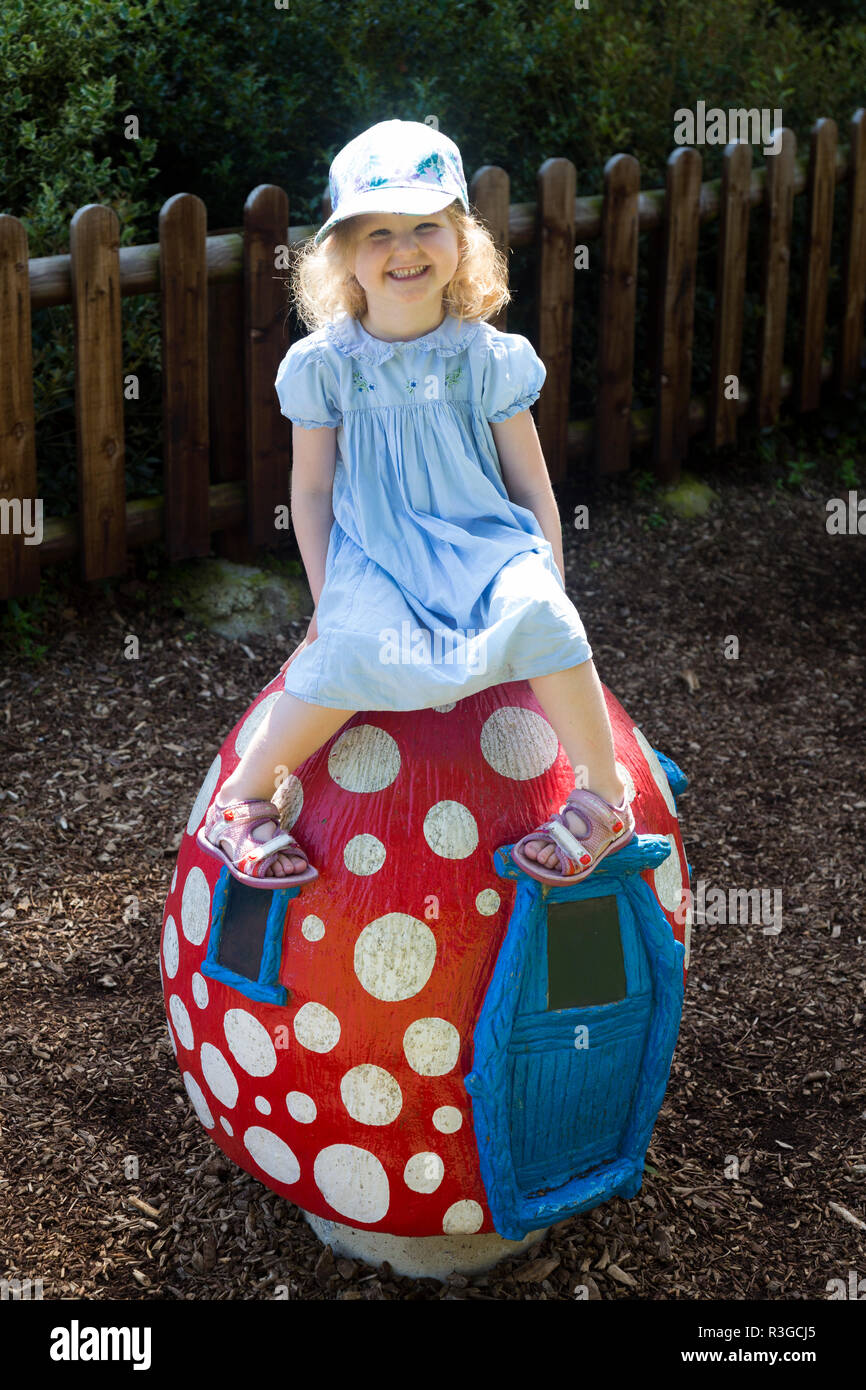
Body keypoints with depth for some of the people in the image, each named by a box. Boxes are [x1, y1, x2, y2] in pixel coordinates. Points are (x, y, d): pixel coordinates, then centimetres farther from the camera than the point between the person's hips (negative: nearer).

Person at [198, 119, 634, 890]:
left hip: (484, 543, 1)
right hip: (372, 557, 0)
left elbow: (531, 485, 5)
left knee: (538, 615, -32)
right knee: (350, 647, -32)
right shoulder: (324, 364, -1)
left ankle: (603, 800, -17)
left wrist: (549, 587, -1)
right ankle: (240, 800, -13)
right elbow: (312, 487, 7)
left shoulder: (487, 357, 0)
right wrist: (326, 598, 1)